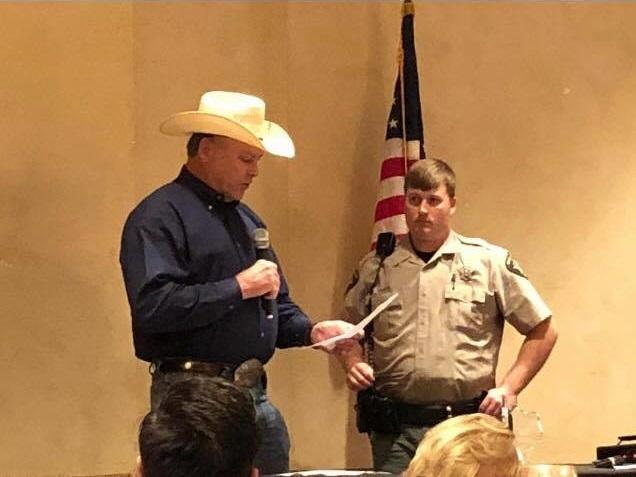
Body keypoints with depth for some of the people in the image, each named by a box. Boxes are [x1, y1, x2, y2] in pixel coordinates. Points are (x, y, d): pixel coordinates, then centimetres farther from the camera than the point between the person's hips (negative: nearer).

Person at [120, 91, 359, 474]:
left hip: (256, 395, 8)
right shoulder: (160, 217, -10)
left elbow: (275, 305, 26)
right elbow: (154, 307, -23)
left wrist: (310, 331, 5)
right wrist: (239, 287, -18)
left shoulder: (247, 219, 18)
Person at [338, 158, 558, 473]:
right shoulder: (376, 267, 9)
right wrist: (353, 364, 2)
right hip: (394, 428, 2)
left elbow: (543, 331, 7)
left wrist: (509, 389, -1)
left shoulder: (490, 262, 3)